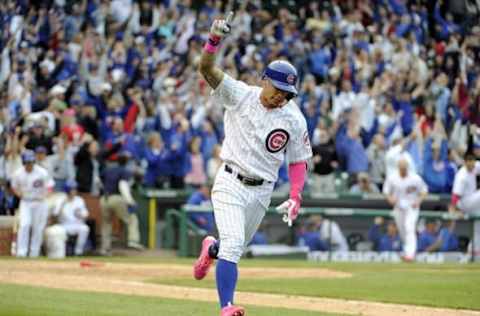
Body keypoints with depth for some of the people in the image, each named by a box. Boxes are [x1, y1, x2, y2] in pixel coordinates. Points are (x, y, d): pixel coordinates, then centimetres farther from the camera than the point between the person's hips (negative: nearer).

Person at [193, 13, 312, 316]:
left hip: (262, 191, 4)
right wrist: (214, 39, -40)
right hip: (230, 184, -4)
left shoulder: (295, 120, -4)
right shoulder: (239, 95, -9)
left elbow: (298, 160, 5)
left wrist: (295, 197, -8)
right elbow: (207, 68, -21)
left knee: (236, 248, 17)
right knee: (233, 244, -19)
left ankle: (211, 249, 53)